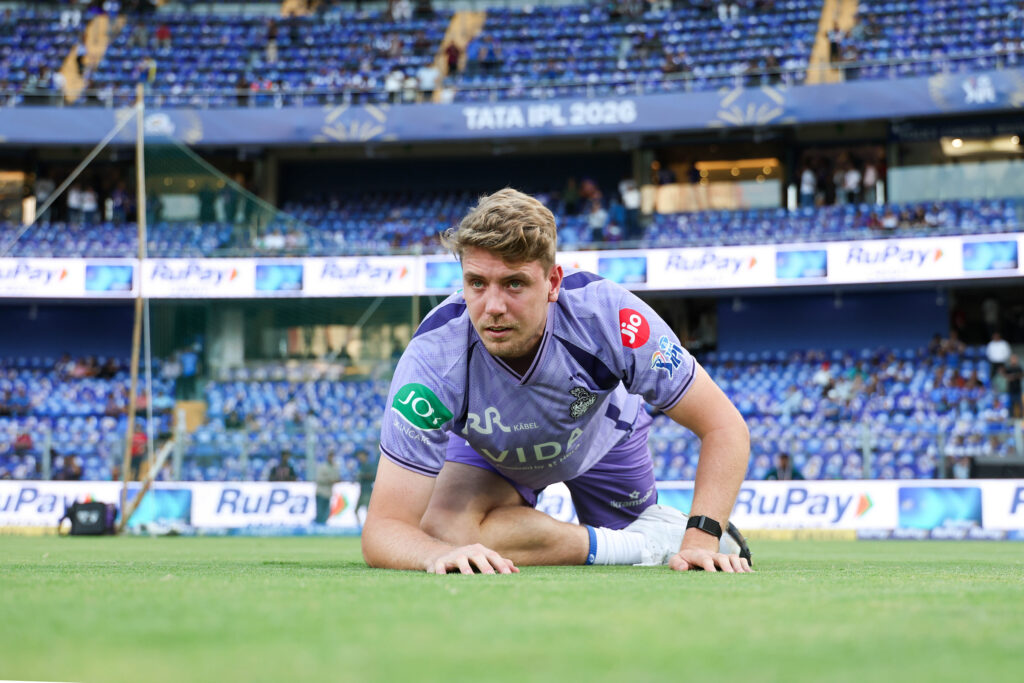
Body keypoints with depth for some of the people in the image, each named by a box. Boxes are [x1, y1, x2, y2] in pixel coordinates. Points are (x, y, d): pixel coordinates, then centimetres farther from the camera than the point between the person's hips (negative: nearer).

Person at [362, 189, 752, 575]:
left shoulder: (607, 314, -40)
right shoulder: (432, 359, -41)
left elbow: (724, 426, -30)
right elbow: (384, 529, -41)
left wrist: (702, 537, -45)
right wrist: (440, 555, -64)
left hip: (601, 433, 1)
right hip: (487, 449, -1)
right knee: (444, 527, -31)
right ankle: (643, 542, -14)